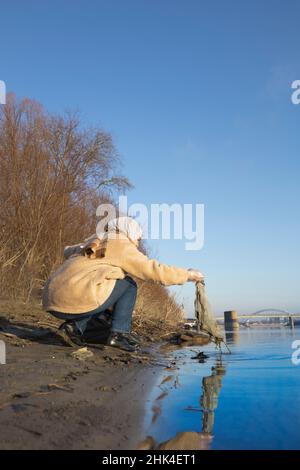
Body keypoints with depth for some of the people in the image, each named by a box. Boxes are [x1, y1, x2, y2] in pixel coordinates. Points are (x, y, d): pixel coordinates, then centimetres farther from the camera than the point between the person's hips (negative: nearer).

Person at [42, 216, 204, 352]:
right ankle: (119, 333, 3)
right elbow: (155, 270, 1)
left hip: (53, 302, 8)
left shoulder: (93, 243, 25)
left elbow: (68, 251, 42)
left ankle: (74, 326, 12)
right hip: (76, 301, -8)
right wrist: (188, 275, 12)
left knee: (103, 291, 30)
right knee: (128, 284, 9)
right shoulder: (123, 247, 3)